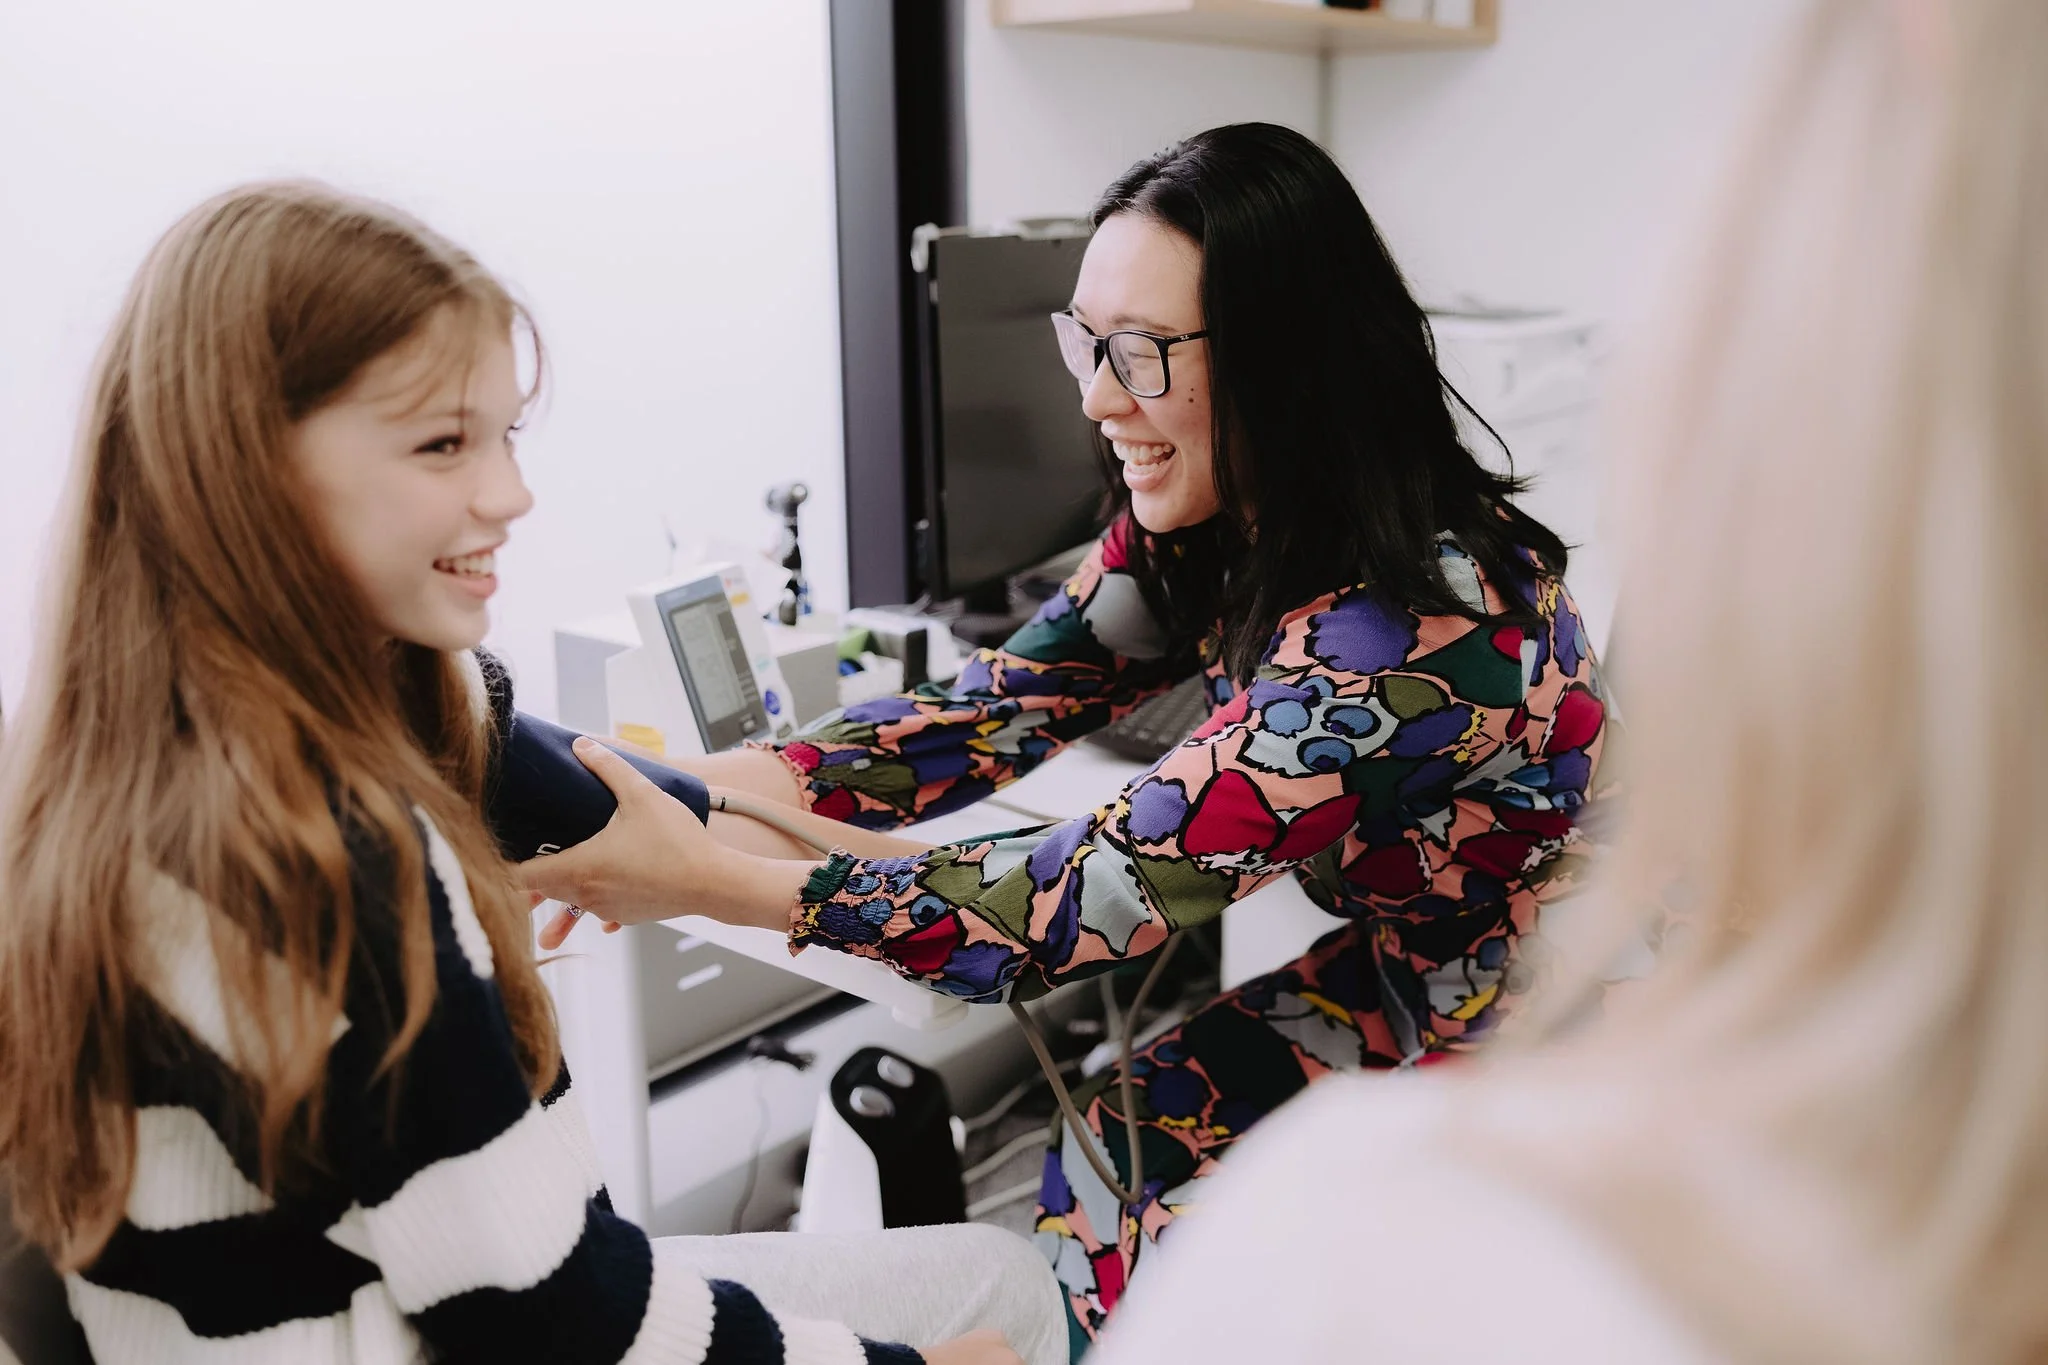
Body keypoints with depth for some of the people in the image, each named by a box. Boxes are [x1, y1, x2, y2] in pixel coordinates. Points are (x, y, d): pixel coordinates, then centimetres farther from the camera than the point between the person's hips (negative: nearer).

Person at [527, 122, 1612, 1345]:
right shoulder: (1203, 526, -8)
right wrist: (707, 785, -21)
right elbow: (1002, 707, -7)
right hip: (1394, 981, 6)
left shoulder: (1410, 626, -33)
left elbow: (1098, 898, -32)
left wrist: (707, 879, -30)